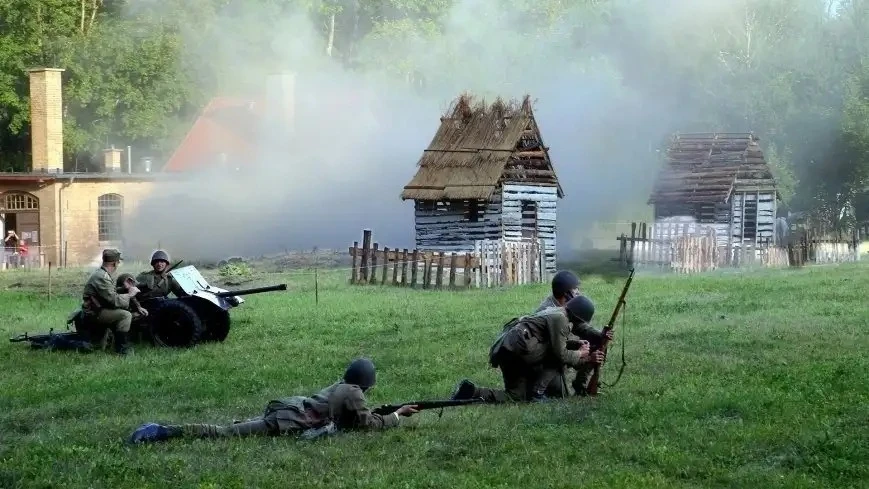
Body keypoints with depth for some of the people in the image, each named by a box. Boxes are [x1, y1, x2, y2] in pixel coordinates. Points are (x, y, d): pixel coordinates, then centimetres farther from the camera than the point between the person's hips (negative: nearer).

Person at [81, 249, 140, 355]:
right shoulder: (102, 277, -21)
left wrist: (126, 289, 8)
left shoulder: (102, 274, 13)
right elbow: (114, 301, -24)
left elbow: (111, 293, 20)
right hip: (94, 313, -11)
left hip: (98, 309, 11)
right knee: (125, 315, -22)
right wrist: (129, 294, -10)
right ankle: (122, 348, -14)